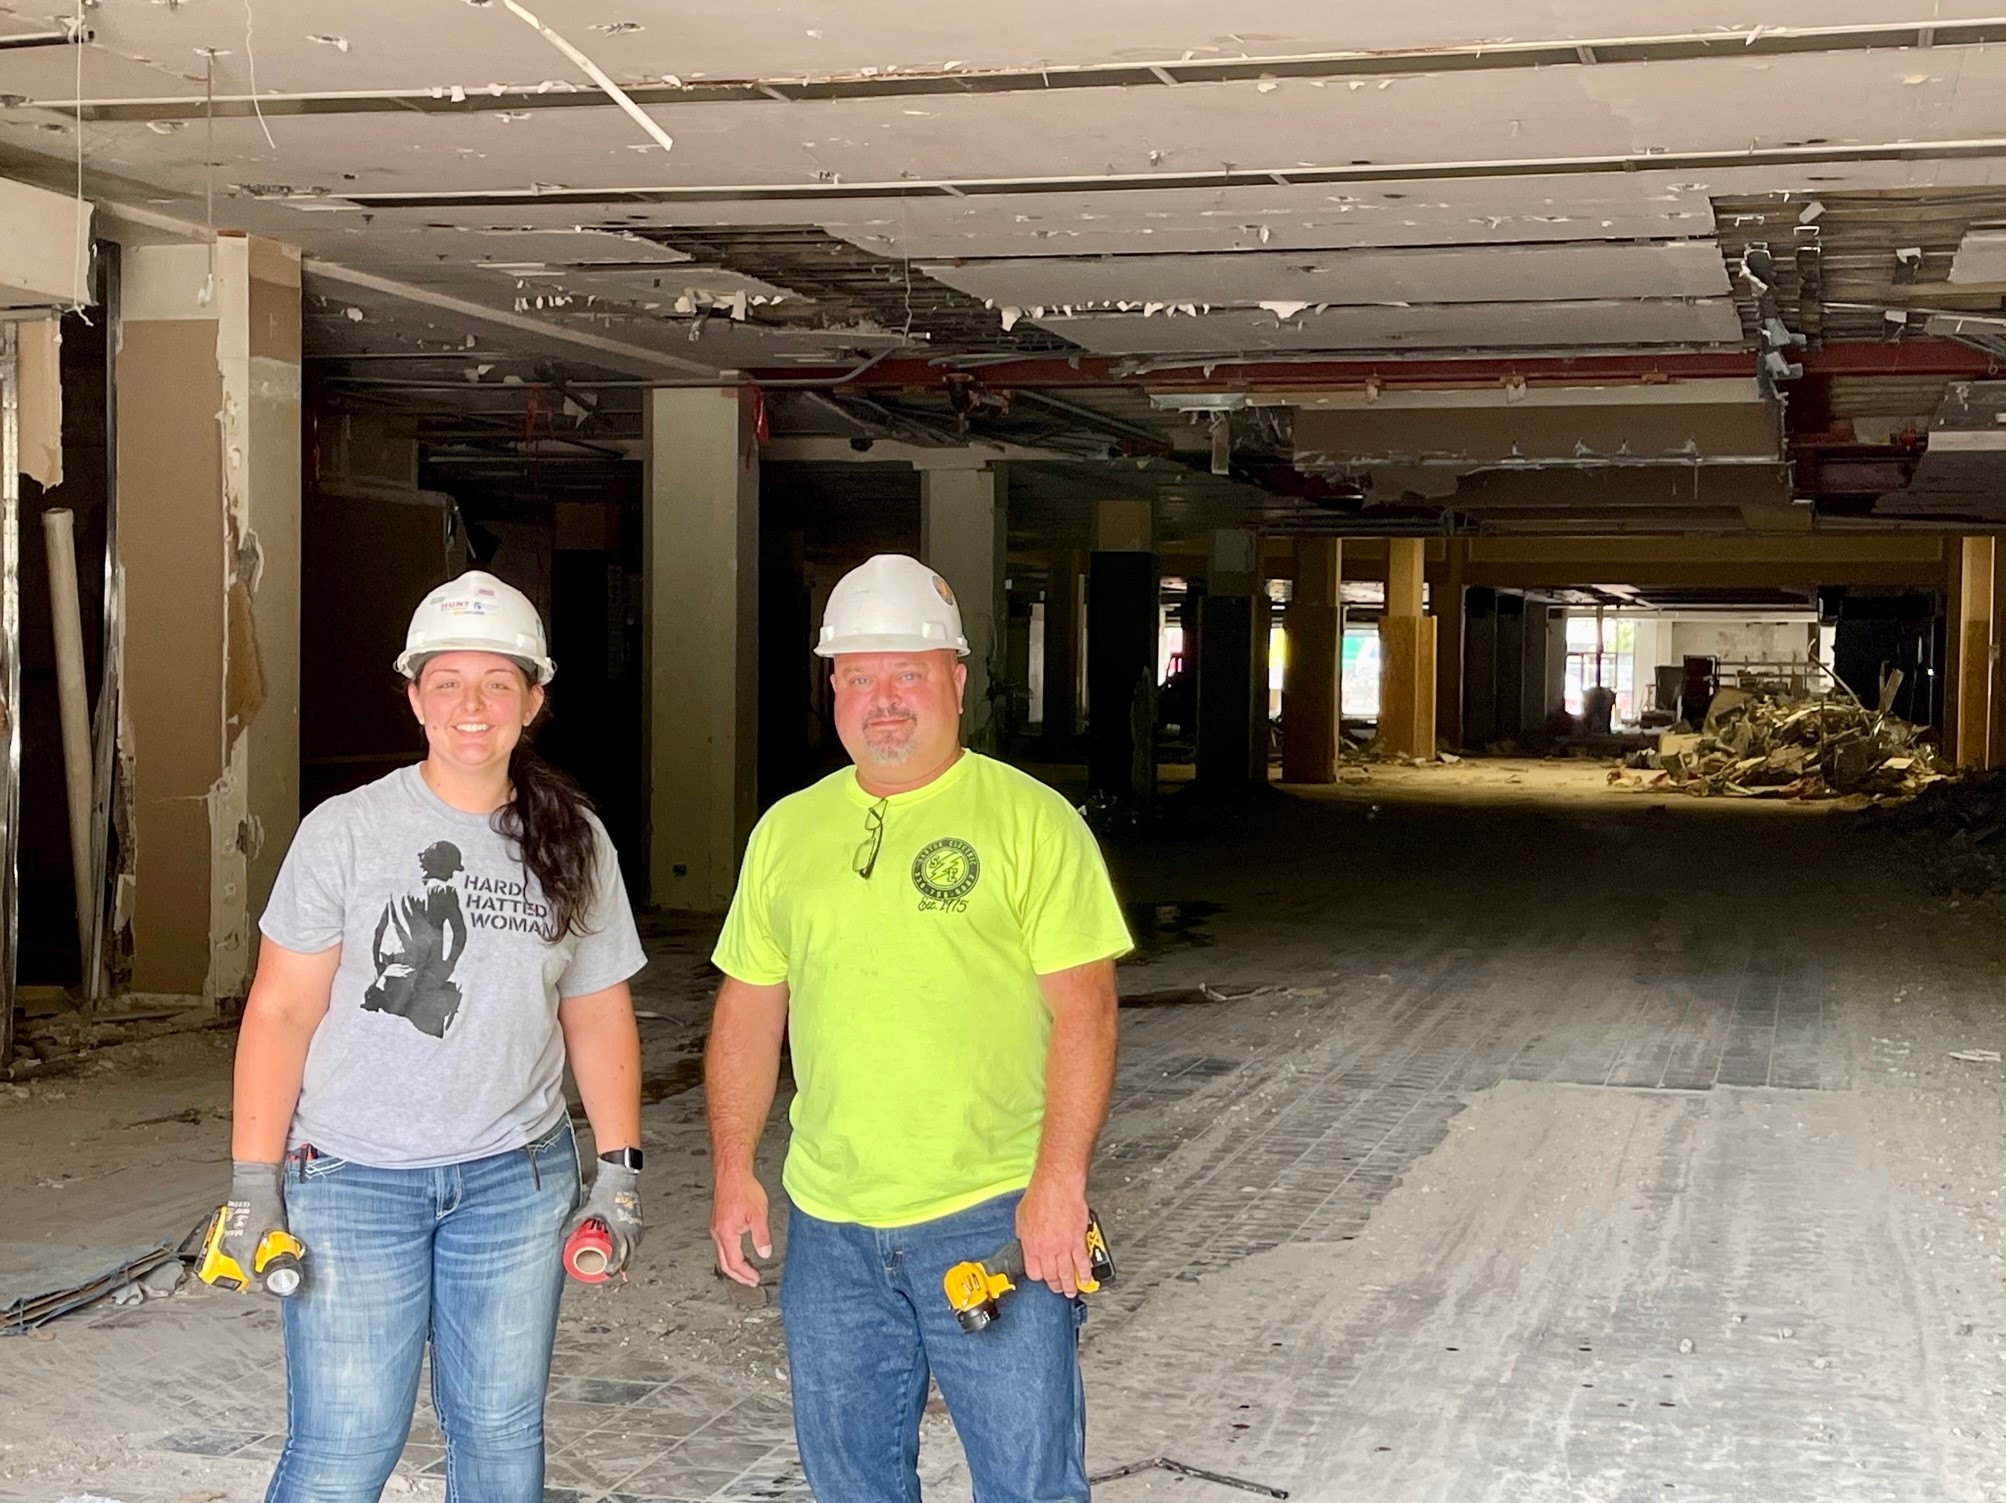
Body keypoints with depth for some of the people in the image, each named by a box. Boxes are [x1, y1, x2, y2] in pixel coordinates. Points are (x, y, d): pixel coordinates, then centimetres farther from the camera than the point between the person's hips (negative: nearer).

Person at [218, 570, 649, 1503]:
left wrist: (619, 1172, 5)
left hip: (516, 1179, 3)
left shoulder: (575, 844, 3)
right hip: (353, 1179, -3)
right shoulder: (344, 832, -6)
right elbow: (280, 1011, -5)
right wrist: (253, 1183, -9)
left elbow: (598, 1014, 10)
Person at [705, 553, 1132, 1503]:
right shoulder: (787, 830, 9)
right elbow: (748, 1012, 14)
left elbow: (1082, 1010, -9)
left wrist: (1059, 1180, -17)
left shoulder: (1031, 819, -4)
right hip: (827, 1225, 4)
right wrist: (732, 1169, 7)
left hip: (996, 1215, -4)